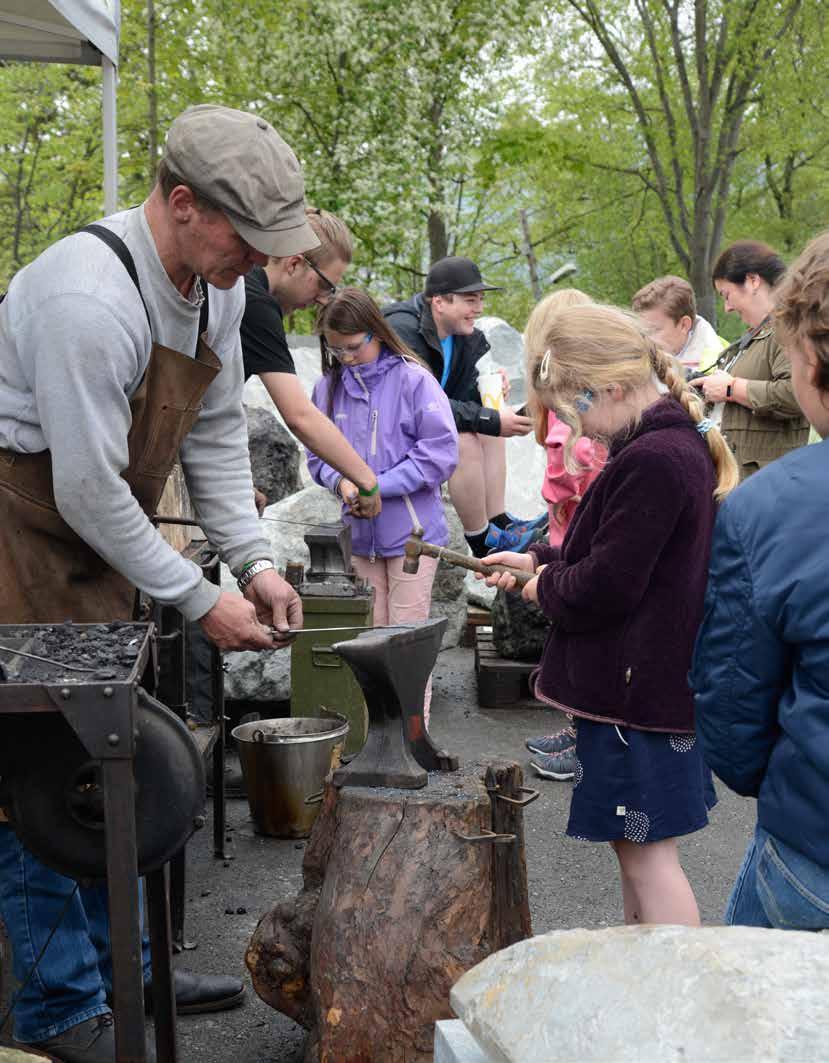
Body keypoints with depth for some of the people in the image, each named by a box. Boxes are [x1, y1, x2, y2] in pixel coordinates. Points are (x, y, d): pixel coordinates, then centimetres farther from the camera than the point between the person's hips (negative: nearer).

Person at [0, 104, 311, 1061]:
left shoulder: (218, 283, 0)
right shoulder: (88, 298, -29)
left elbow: (216, 431, 9)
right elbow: (89, 491, -26)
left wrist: (254, 561, 0)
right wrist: (199, 601, -18)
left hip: (99, 542, 9)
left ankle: (120, 966, 30)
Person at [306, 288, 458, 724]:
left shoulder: (412, 380, -11)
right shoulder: (329, 387, 4)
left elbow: (440, 454, -13)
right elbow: (318, 454, 12)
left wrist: (378, 485, -17)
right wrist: (340, 480, -11)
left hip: (411, 532, -5)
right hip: (361, 535, 5)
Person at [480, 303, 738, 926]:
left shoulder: (651, 460, -24)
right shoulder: (681, 444, 10)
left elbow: (605, 587, -23)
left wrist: (546, 586, -4)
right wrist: (540, 559, 13)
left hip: (639, 685, -10)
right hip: (663, 681, 10)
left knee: (647, 850, -2)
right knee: (637, 843, 20)